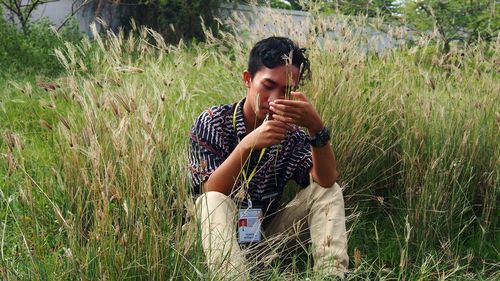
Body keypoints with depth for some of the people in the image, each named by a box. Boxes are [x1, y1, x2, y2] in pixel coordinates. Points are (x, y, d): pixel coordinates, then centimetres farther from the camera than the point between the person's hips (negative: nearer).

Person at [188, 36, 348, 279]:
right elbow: (211, 195, -24)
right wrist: (247, 146, -39)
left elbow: (326, 181, -18)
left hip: (268, 233, 4)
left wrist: (316, 127, -34)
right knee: (214, 202, -33)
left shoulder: (292, 133, -4)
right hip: (220, 235, -3)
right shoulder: (211, 123, -13)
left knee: (327, 193, -11)